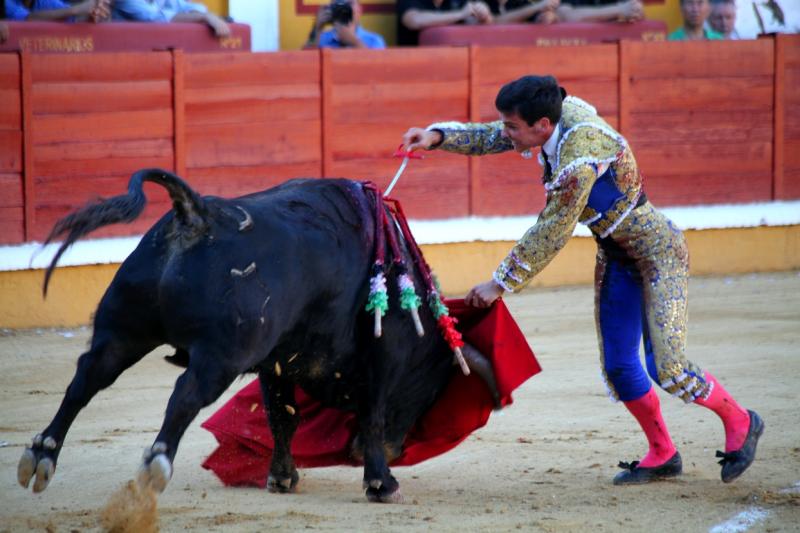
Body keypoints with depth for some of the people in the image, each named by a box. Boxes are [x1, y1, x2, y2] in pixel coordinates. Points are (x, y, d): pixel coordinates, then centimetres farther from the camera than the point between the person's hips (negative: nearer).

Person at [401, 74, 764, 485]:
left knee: (667, 369, -12)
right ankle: (662, 455, 24)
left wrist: (500, 284, -19)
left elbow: (550, 235, -27)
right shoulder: (561, 112, -9)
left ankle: (740, 424, 12)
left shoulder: (580, 158, -33)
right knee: (617, 366, 8)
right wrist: (437, 136, -12)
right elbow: (488, 139, 4)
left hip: (658, 252, -9)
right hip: (615, 256, 9)